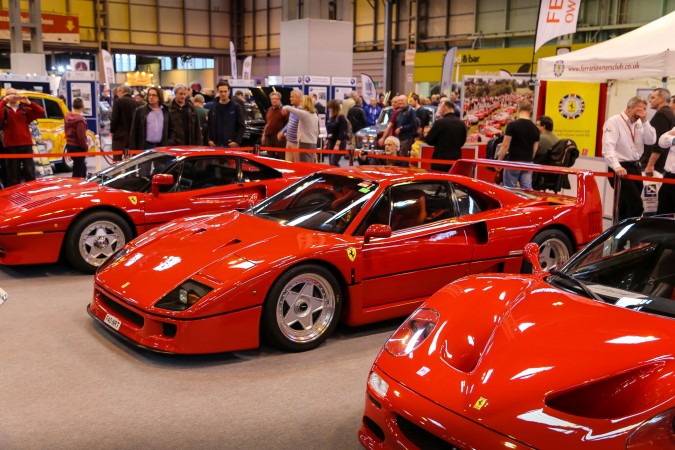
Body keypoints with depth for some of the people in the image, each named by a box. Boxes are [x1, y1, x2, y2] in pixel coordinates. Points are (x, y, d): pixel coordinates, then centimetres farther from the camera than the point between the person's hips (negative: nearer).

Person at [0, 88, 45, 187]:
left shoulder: (25, 110, 13)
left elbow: (41, 112, 3)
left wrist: (29, 103, -5)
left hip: (26, 145, 2)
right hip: (11, 146, -2)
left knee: (30, 174, 4)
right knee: (13, 175, 0)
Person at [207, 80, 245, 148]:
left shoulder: (236, 107, 1)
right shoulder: (213, 107, 12)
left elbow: (242, 126, -1)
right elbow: (209, 126, 16)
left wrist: (237, 141, -10)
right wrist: (209, 139, 5)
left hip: (231, 144, -3)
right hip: (216, 145, 3)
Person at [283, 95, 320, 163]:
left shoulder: (303, 113, -12)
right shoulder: (315, 115, 11)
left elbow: (288, 108, -17)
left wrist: (284, 108, 8)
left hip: (305, 144, -8)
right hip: (313, 144, 8)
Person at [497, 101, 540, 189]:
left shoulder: (512, 125, -9)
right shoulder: (535, 128, 5)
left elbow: (505, 146, -11)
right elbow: (535, 149, 11)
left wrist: (499, 161, -3)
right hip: (528, 163, 4)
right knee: (527, 190, 2)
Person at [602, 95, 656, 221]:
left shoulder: (639, 124, 13)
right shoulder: (614, 121, -9)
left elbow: (651, 140, 2)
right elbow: (608, 147, -20)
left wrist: (644, 121, -6)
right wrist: (617, 167, -32)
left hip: (635, 167, 8)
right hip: (621, 169, -8)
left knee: (625, 206, 13)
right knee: (636, 205, -15)